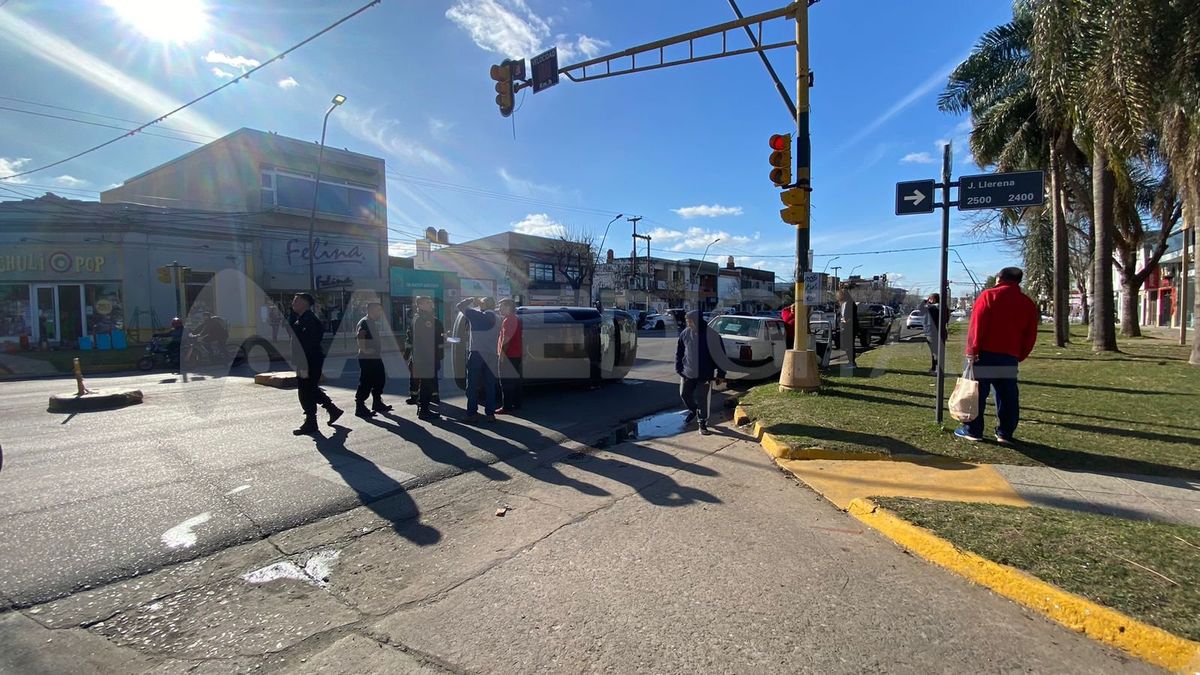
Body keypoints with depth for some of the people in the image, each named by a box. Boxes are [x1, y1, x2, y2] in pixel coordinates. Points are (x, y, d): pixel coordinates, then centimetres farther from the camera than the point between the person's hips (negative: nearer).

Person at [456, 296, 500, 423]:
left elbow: (460, 306, 1)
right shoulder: (497, 319, 9)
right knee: (490, 386, 8)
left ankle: (472, 414, 0)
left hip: (476, 353, -5)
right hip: (491, 355, 5)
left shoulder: (477, 315, -6)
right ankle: (490, 413, 9)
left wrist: (472, 299, 12)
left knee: (472, 385, 1)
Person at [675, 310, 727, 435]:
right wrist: (678, 368, 3)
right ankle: (693, 411, 39)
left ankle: (703, 423, 16)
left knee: (704, 399, 1)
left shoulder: (712, 335, -14)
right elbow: (679, 352, 8)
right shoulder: (685, 333, -4)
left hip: (705, 374, -4)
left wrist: (720, 374, -8)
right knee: (684, 394, 11)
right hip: (688, 373, 4)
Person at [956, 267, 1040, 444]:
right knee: (1008, 397, 10)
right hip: (1010, 357, 4)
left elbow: (977, 325, -12)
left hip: (985, 354, -4)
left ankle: (973, 431, 7)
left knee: (977, 393, 3)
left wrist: (972, 349, -10)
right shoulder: (1028, 303, 13)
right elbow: (1030, 336, 10)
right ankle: (1005, 433, 13)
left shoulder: (989, 295, -2)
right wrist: (1019, 356, 17)